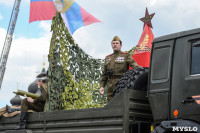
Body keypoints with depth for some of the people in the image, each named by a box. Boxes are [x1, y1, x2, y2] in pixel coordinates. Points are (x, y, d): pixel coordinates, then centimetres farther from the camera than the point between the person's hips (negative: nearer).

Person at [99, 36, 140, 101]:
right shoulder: (108, 58, 22)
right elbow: (104, 74, 22)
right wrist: (102, 86, 12)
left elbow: (135, 66, -8)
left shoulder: (126, 56, 6)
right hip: (110, 87, 5)